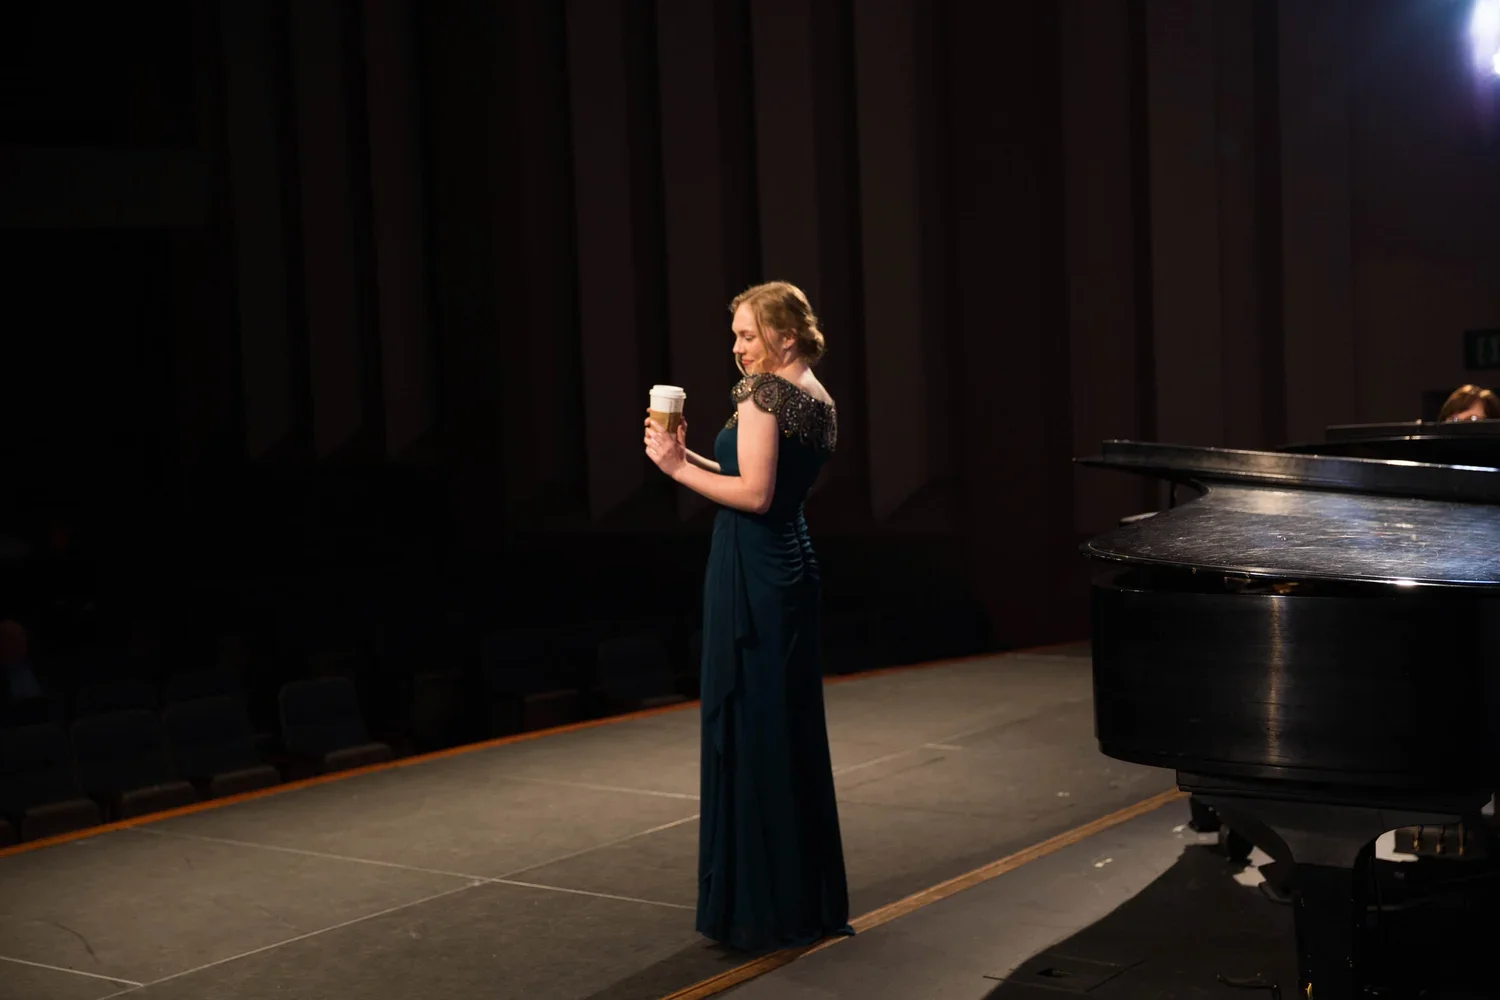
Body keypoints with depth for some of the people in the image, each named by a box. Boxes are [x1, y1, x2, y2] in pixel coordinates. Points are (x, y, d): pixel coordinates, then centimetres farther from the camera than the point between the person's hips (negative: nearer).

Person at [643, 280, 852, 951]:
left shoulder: (762, 392, -13)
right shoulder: (816, 398, 15)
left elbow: (754, 495, -21)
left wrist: (679, 468, -12)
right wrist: (689, 457, 15)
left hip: (751, 577, -9)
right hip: (793, 569, 9)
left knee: (746, 730, -2)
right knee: (796, 732, 14)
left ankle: (758, 908, 5)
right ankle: (811, 902, 22)